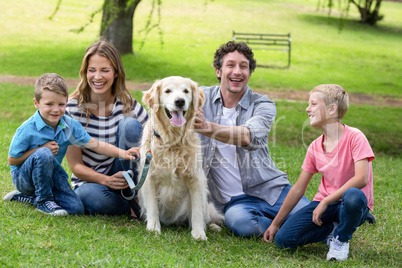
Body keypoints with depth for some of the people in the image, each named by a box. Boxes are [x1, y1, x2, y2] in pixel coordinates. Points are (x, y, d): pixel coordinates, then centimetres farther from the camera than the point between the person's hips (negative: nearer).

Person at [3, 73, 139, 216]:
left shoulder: (70, 125, -8)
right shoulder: (27, 130, -21)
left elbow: (95, 144, -8)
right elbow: (12, 160, -15)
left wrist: (122, 153, -22)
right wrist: (41, 149, -24)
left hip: (52, 174, 5)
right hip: (24, 175, -5)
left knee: (76, 208, -13)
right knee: (44, 154, -35)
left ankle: (27, 197, 6)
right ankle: (43, 200, -14)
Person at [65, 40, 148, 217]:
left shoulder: (128, 105, -7)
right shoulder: (73, 108, -11)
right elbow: (75, 165, -12)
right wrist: (107, 180, -31)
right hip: (89, 180, -1)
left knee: (130, 124, -23)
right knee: (91, 196, -39)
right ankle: (134, 207, -7)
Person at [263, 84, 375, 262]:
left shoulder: (354, 137, -14)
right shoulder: (315, 147, 3)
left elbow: (361, 179, -26)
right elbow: (298, 189, 8)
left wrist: (325, 202, -25)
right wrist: (275, 224, 8)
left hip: (352, 204, -4)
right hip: (323, 204, 4)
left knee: (353, 196, -42)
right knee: (282, 239, -15)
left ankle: (341, 239, -11)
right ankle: (333, 228, 7)